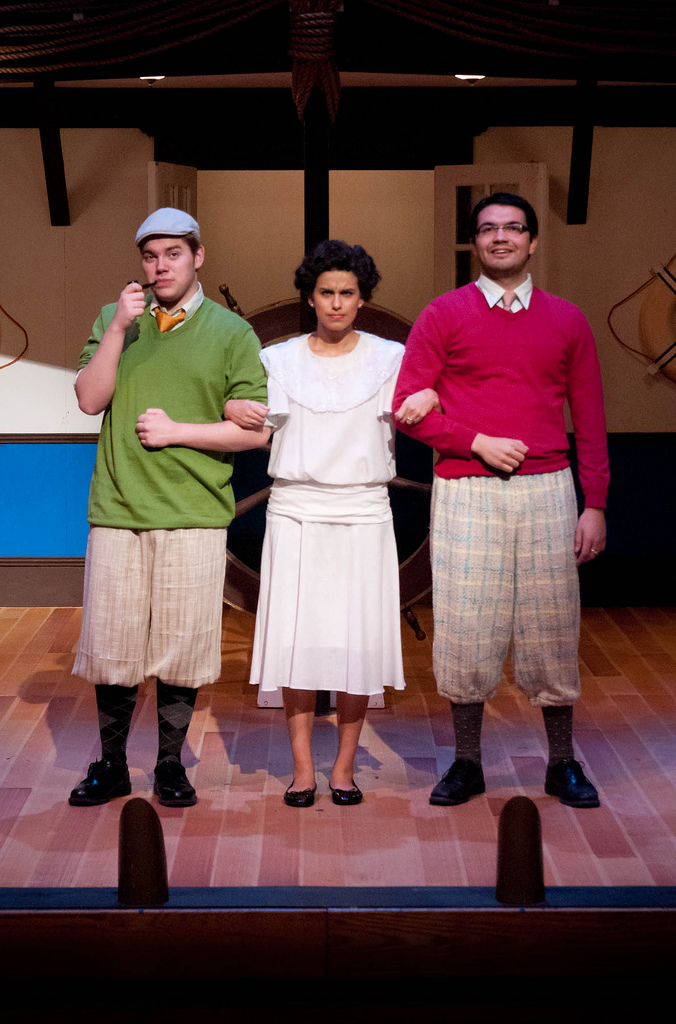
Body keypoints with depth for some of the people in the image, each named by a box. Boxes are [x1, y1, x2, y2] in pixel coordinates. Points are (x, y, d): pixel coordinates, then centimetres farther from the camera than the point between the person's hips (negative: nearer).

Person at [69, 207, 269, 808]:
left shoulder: (231, 333, 4)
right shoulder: (114, 320, 12)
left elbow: (256, 429, -1)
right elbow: (90, 400, 0)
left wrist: (176, 431, -8)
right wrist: (119, 329, -9)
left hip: (195, 515, -1)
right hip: (117, 510, 2)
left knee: (182, 646, 4)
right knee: (111, 645, 5)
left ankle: (171, 766, 20)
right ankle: (111, 765, 21)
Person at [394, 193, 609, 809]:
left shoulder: (566, 319, 10)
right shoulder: (444, 315, 4)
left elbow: (590, 420, 10)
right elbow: (408, 408, 0)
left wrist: (595, 504, 4)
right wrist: (478, 442, -11)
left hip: (547, 490, 2)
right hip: (466, 491, -1)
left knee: (552, 626, 4)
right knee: (466, 629, 0)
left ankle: (563, 763, 17)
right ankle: (467, 763, 14)